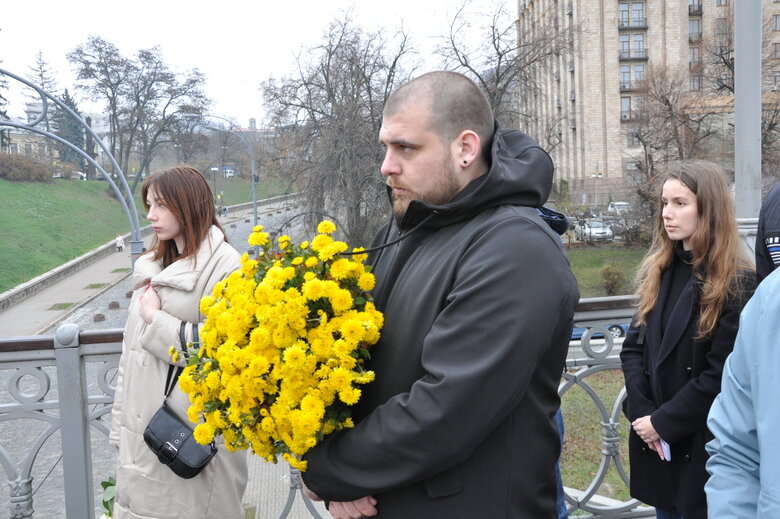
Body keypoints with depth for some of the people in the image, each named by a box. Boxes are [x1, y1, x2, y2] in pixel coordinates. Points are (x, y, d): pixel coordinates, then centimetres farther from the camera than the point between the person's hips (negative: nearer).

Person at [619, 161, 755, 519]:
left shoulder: (738, 283, -13)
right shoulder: (658, 270, 5)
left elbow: (723, 374, -17)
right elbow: (633, 346, 3)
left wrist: (664, 422, -15)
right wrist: (641, 411, -9)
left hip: (704, 444, -5)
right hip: (654, 437, 6)